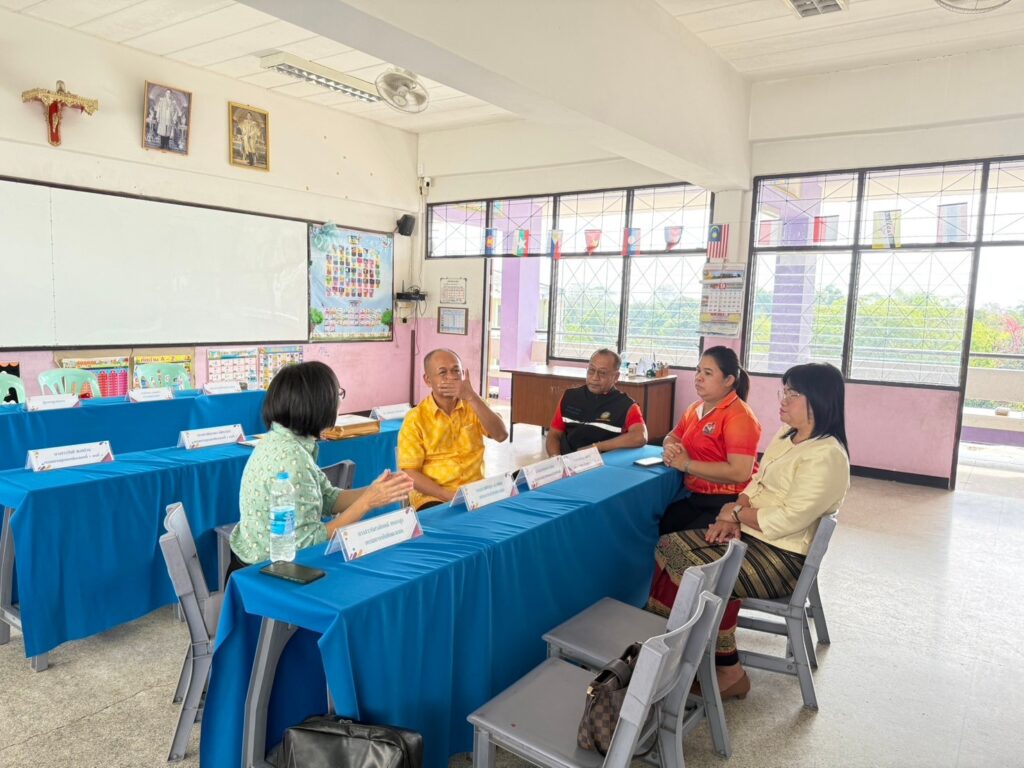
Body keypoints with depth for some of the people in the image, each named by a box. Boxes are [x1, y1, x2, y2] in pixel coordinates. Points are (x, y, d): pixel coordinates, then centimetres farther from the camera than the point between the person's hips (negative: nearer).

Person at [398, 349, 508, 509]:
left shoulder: (474, 406, 8)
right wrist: (450, 496, -18)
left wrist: (472, 397, -17)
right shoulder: (415, 418, -3)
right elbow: (410, 474, -7)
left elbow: (501, 435, -9)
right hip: (434, 498, -4)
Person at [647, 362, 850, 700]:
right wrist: (731, 517, -5)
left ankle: (728, 673, -1)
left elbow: (784, 522, -23)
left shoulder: (826, 457, -19)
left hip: (782, 555, -9)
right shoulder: (786, 435, 9)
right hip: (748, 533, 9)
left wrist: (736, 511, -8)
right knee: (669, 546, -8)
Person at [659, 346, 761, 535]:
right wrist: (671, 449, -1)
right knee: (656, 529, -12)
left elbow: (740, 473, -25)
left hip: (726, 504, -7)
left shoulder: (739, 416, -15)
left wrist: (687, 465, -17)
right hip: (695, 498, 7)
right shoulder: (695, 408, 11)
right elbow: (672, 437, 25)